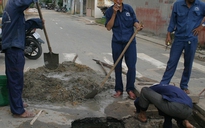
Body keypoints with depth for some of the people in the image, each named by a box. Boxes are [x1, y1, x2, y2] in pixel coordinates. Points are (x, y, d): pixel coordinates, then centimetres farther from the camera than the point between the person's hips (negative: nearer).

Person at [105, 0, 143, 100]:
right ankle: (119, 89, 19)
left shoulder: (129, 8, -1)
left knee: (131, 66, -4)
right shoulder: (109, 11, -2)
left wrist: (138, 26, -15)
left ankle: (130, 89, 11)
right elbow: (108, 27, -9)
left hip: (130, 41, 0)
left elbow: (135, 21, 7)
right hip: (117, 42, 0)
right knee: (117, 67, 6)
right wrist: (114, 13, -15)